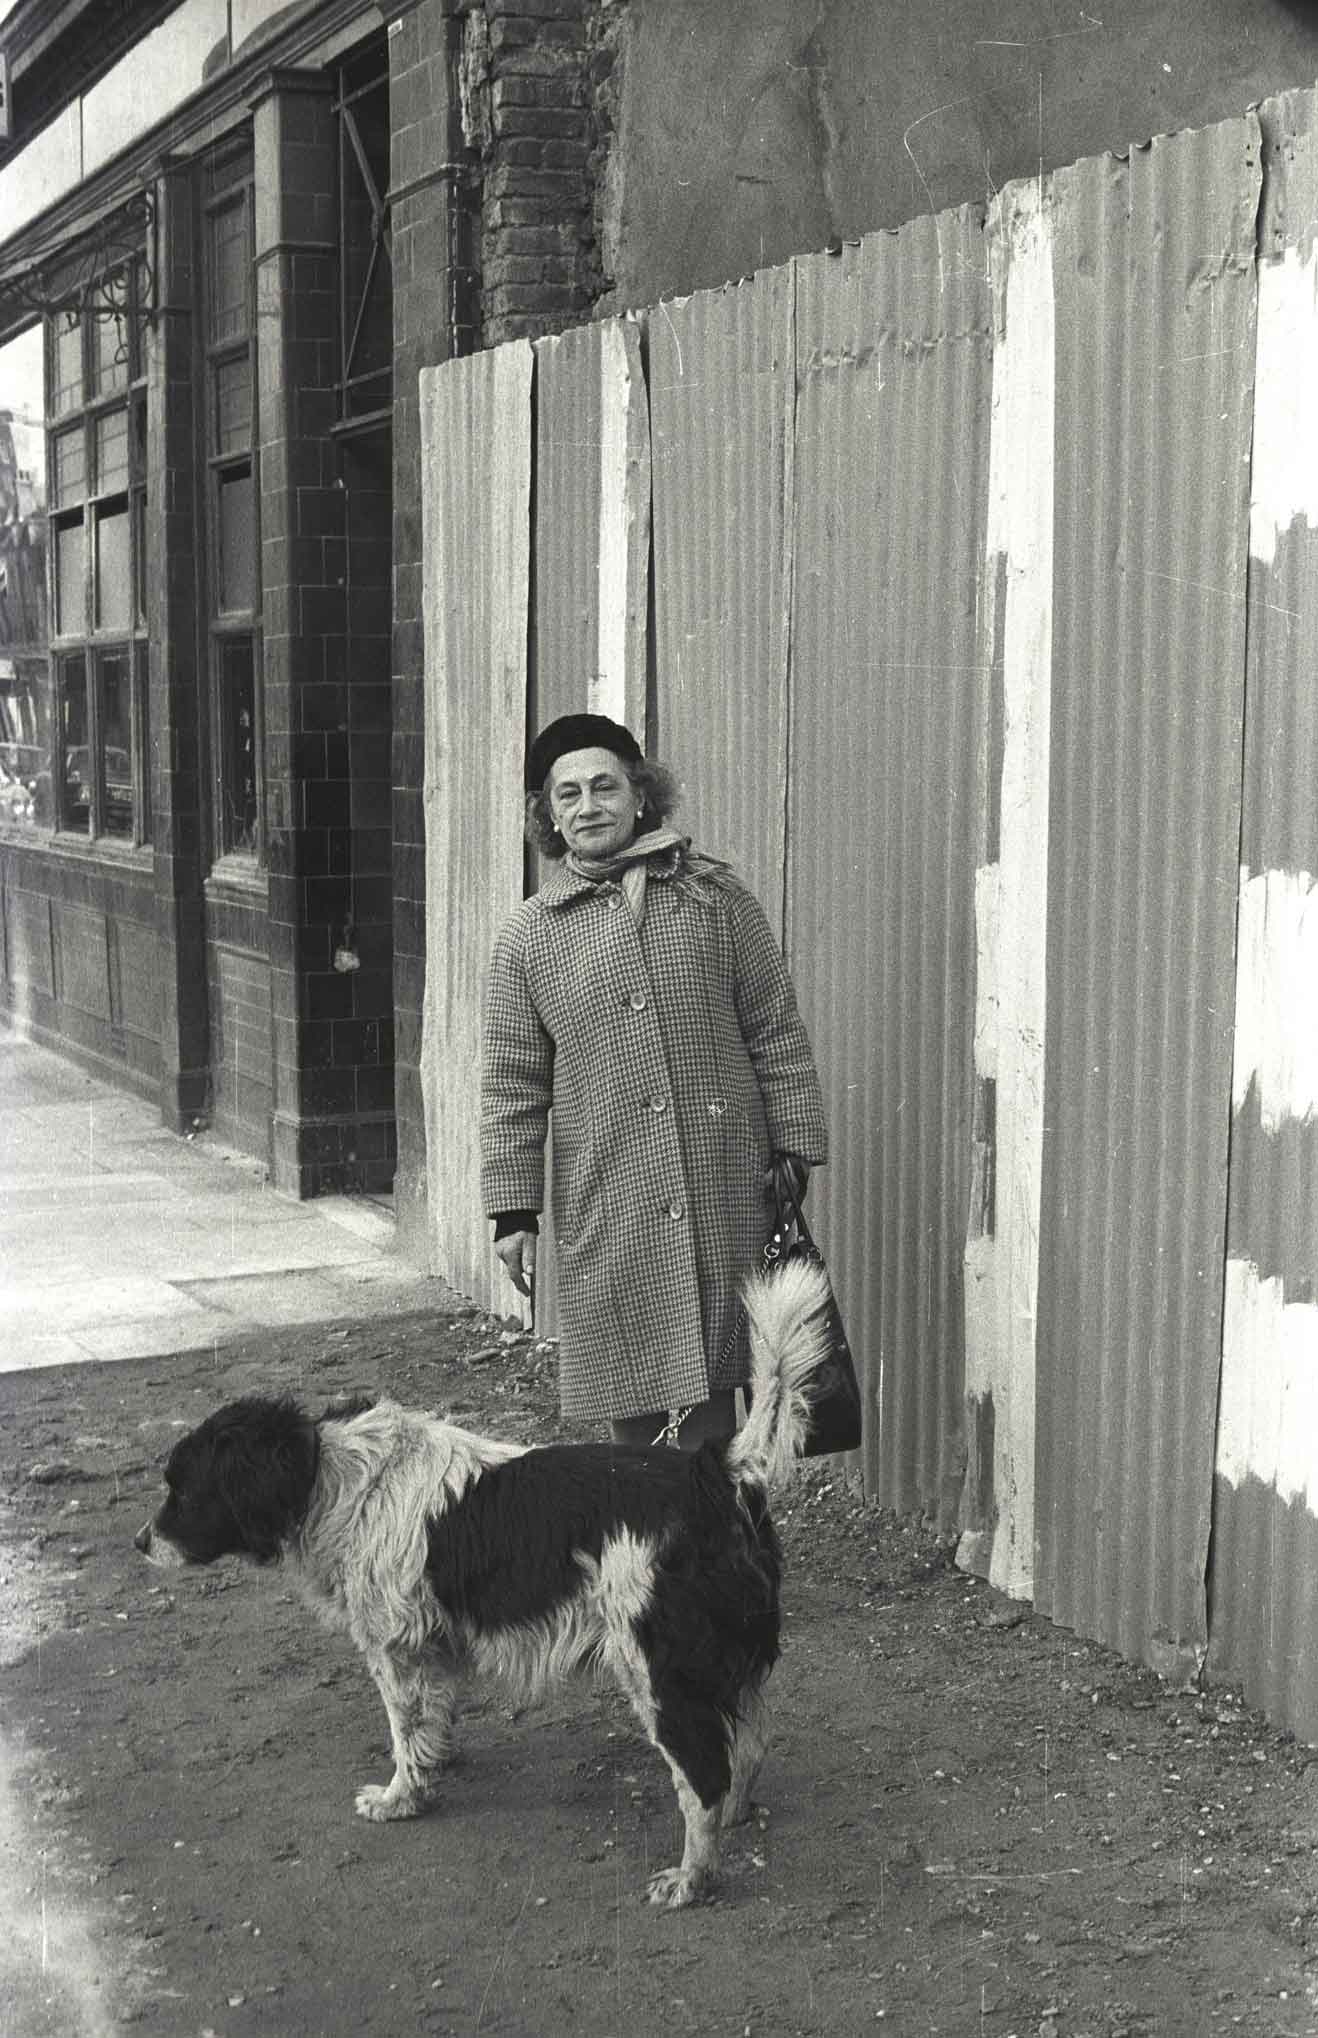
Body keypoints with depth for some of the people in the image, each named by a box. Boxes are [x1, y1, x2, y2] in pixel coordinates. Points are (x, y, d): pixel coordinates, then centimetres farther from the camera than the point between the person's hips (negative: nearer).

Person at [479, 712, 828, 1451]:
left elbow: (776, 1032, 6)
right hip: (607, 1214, 1)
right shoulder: (528, 937, 6)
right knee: (633, 1404, 5)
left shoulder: (716, 898, 5)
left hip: (725, 1198, 0)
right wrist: (513, 1209, 3)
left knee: (711, 1392, 2)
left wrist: (794, 1147, 2)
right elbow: (513, 1084, 7)